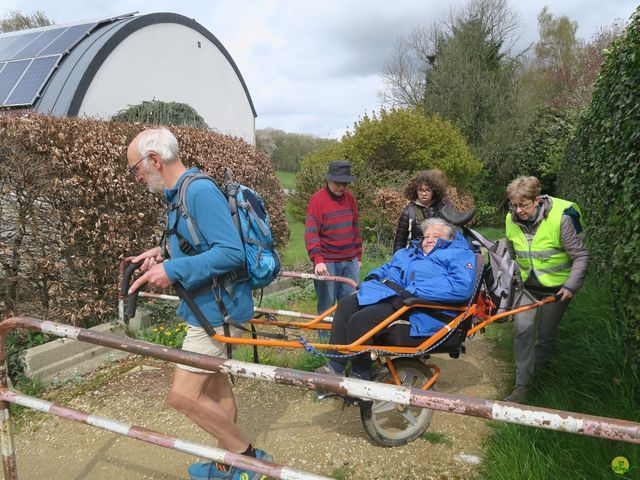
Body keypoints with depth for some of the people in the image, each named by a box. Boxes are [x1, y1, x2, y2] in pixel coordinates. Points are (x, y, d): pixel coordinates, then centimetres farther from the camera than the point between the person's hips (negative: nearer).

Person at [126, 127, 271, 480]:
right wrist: (163, 253, 7)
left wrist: (173, 270, -26)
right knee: (215, 387, 19)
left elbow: (232, 252, -28)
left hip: (216, 311, -10)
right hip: (207, 308, 10)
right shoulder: (179, 194, 11)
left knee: (183, 395, -7)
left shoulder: (200, 191, -20)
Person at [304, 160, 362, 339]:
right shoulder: (318, 199, -9)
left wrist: (358, 256, 15)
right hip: (327, 263, -5)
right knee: (326, 306, 5)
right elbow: (311, 233, -16)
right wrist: (318, 260, -27)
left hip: (351, 261, 5)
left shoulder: (349, 198, 8)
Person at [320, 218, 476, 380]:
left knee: (359, 321, -24)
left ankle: (360, 377, -6)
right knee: (346, 305, -10)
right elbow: (388, 268, 42)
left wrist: (412, 292, -22)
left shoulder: (460, 254, 5)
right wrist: (373, 276, 14)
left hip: (416, 313, -8)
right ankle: (335, 366, -7)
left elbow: (461, 285, -15)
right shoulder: (408, 252, 30)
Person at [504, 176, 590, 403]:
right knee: (523, 328, -13)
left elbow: (581, 256, -15)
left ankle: (533, 376, 28)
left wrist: (571, 286, -20)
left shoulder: (560, 218, -22)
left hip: (556, 288, -3)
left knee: (545, 336, 6)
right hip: (527, 286, 3)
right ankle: (521, 385, -5)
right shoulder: (512, 220, -7)